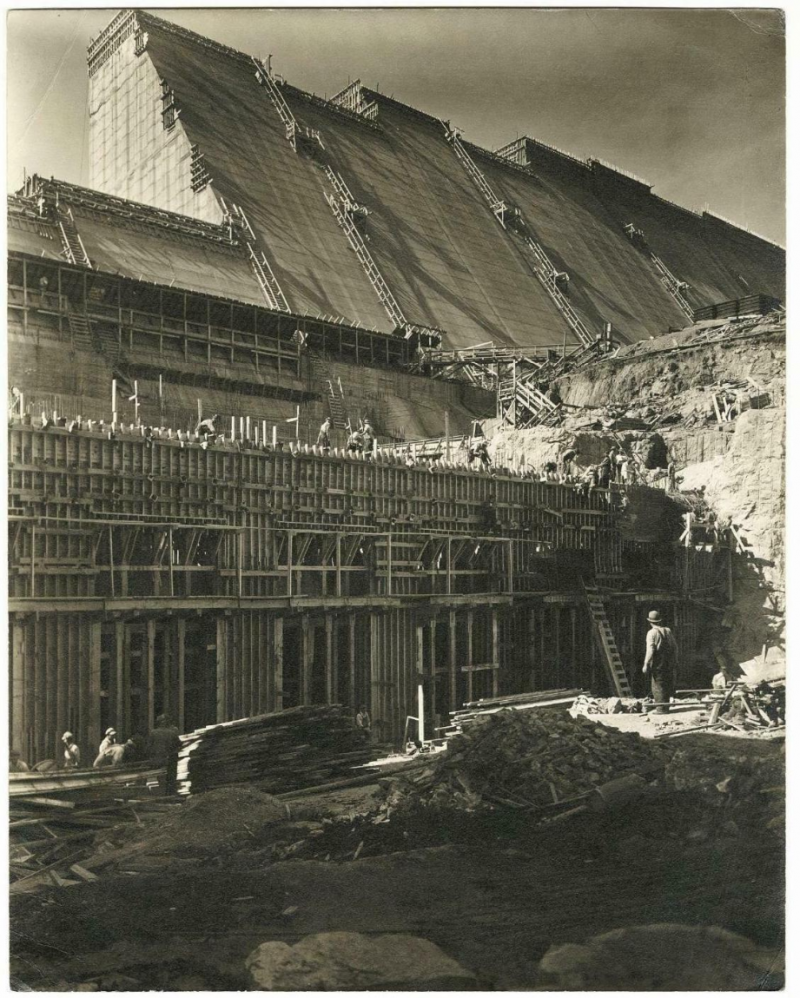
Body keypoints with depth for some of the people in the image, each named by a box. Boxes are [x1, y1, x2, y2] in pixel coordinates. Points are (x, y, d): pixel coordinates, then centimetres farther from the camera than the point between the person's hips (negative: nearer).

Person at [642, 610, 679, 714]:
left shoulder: (652, 633, -10)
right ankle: (666, 706, 22)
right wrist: (675, 662, 21)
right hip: (669, 663, 6)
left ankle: (661, 708, -1)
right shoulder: (668, 631, 8)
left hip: (658, 663, -6)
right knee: (667, 684, 15)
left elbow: (650, 650, -17)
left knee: (658, 686, 0)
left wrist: (646, 664, -15)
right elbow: (675, 647, 12)